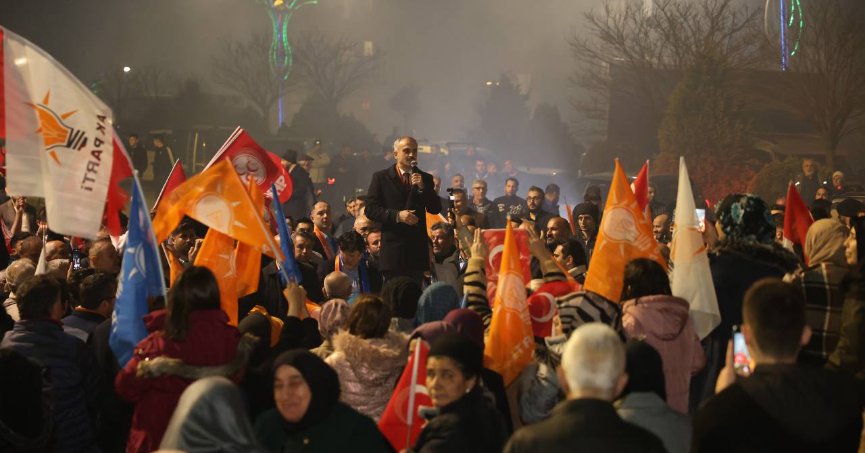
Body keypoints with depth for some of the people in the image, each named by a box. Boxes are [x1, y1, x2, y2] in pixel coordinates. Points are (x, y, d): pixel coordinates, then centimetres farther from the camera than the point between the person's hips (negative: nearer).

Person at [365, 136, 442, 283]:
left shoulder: (425, 178, 13)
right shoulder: (381, 177, 4)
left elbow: (436, 209, 5)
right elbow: (370, 209, -2)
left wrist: (422, 187, -9)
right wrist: (397, 215, -14)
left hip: (417, 248, 3)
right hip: (393, 247, -3)